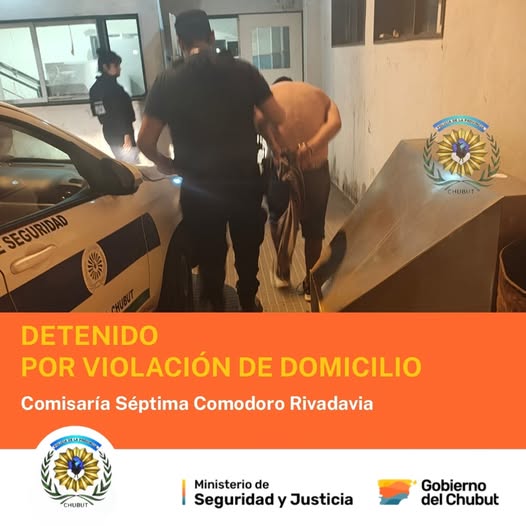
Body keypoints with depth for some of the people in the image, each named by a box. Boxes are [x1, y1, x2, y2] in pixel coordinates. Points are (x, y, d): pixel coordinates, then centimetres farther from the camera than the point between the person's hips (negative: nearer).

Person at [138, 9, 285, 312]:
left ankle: (217, 310, 31)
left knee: (209, 255, 17)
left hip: (198, 187, -1)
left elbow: (146, 142, -9)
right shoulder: (244, 71, -4)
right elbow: (278, 118, 0)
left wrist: (165, 164, 11)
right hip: (245, 181, 2)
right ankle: (249, 305, 38)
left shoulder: (168, 82, -6)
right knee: (248, 249, 22)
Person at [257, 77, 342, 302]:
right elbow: (335, 122, -1)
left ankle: (282, 272, 34)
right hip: (315, 166, 1)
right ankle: (311, 284, 24)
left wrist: (278, 150, -15)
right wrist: (310, 147, -12)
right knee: (314, 226, 16)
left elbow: (259, 119, -10)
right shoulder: (318, 93, 21)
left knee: (278, 218, 24)